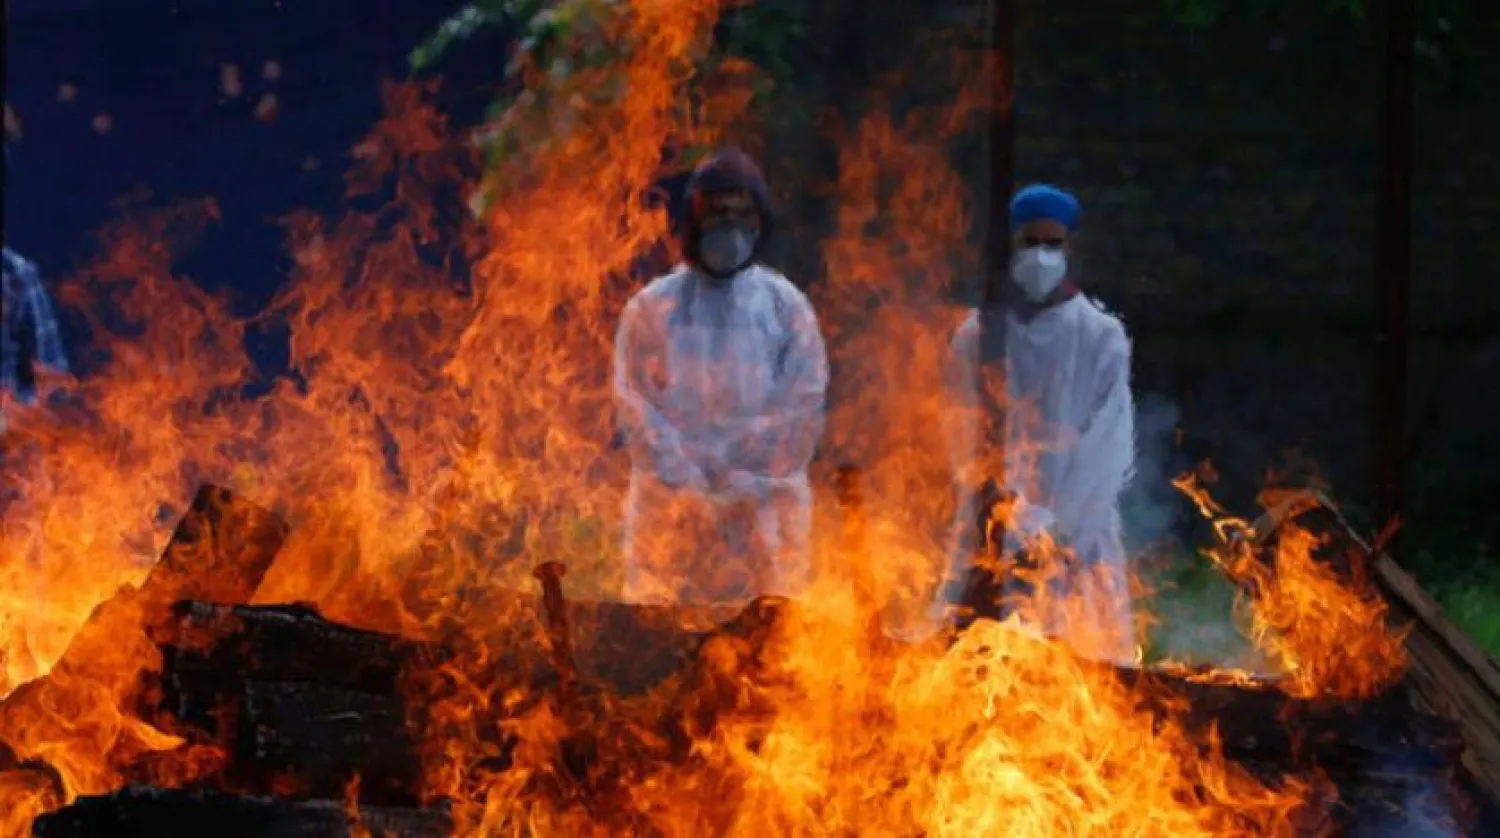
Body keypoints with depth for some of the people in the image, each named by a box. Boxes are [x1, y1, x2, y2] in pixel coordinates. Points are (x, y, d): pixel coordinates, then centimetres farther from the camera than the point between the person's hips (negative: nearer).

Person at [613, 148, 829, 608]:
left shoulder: (785, 305, 5)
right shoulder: (651, 306, 4)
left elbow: (804, 411, 0)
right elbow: (637, 408, -2)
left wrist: (744, 485, -9)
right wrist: (691, 487, -12)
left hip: (766, 510, 0)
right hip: (671, 508, 0)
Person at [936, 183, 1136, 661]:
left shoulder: (1102, 337, 3)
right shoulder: (976, 338, 7)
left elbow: (1110, 444, -2)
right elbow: (968, 440, 4)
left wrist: (1059, 522, -11)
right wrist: (1011, 511, -10)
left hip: (1080, 529, -1)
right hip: (994, 527, 1)